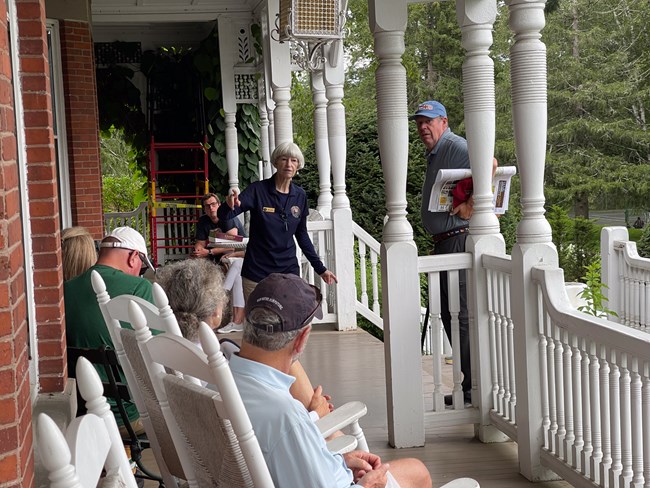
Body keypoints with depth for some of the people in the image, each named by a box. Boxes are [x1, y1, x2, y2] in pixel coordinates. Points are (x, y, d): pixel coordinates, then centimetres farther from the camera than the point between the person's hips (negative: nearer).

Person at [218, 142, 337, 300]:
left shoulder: (299, 196, 4)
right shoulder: (258, 190, -8)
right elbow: (223, 215, -16)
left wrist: (320, 268, 13)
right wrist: (230, 206, -40)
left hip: (288, 270, 3)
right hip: (257, 272, -3)